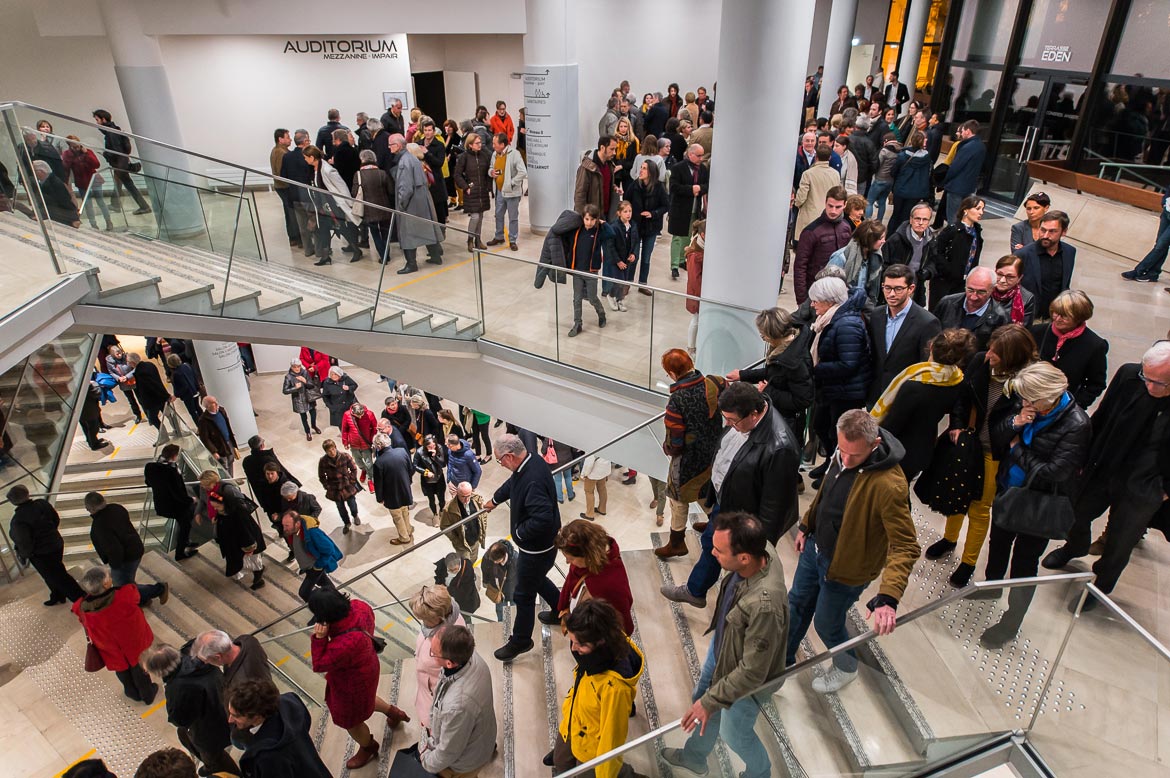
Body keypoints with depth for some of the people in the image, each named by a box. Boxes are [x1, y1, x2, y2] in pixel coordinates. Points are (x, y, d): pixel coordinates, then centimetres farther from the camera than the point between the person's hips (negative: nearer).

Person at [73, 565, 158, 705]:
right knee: (139, 671, 26)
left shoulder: (82, 608, -31)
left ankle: (133, 693, 56)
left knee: (123, 671, 31)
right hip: (133, 643, -1)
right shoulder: (124, 595, -38)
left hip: (113, 652, 2)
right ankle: (148, 695, 50)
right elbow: (133, 590, -13)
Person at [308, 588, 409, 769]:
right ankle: (394, 713, 59)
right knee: (363, 699, 39)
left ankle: (368, 748, 55)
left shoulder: (344, 645, -48)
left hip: (353, 683, -7)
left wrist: (319, 638, -37)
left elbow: (319, 665, -30)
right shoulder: (359, 607, -27)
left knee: (349, 720, 26)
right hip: (365, 667, 7)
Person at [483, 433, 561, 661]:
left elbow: (542, 519, -41)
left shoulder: (533, 480, -36)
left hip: (537, 548, -9)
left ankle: (520, 641, 31)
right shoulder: (530, 460, -5)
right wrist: (495, 500, 34)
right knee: (536, 579, 31)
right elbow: (512, 483, 17)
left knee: (524, 595, 10)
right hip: (538, 544, 9)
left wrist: (519, 532, -23)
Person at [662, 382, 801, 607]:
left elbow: (774, 504, -27)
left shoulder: (779, 448, -38)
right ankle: (694, 592, 57)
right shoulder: (742, 419, -13)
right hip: (724, 501, 9)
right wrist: (714, 495, 17)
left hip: (745, 519, -9)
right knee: (710, 544, 30)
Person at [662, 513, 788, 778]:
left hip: (746, 681, -7)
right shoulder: (761, 551, -24)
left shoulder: (764, 605, -46)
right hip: (721, 646, 7)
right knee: (701, 699, 28)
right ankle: (695, 756, 58)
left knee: (734, 734, 22)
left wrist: (710, 702, -20)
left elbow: (752, 672, -32)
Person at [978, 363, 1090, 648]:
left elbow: (1055, 472, -25)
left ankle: (1011, 623, 27)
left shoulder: (1076, 425, -25)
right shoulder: (1024, 405, -11)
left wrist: (1017, 448, -16)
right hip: (1008, 491, 5)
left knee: (1024, 563, 9)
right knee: (998, 543, 26)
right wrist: (1014, 423, -24)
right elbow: (996, 439, -4)